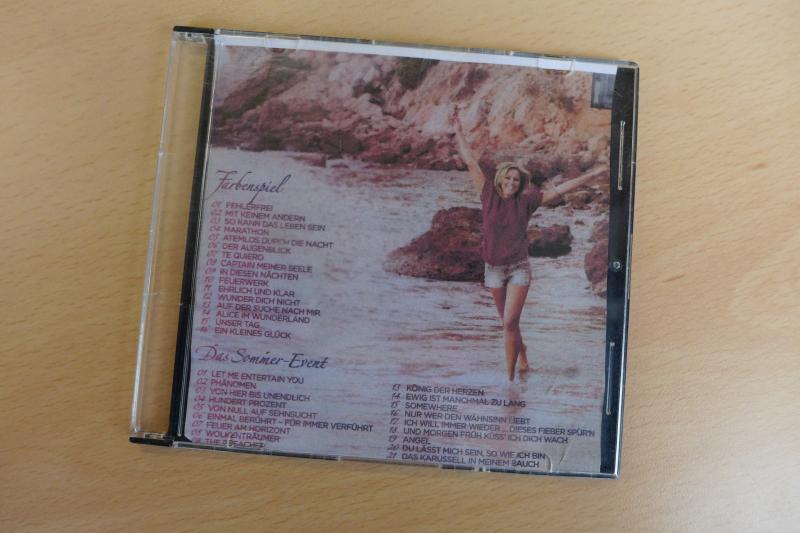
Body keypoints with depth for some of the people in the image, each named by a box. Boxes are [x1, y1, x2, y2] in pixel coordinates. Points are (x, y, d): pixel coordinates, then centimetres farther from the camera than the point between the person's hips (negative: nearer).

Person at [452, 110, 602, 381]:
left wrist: (593, 174, -1)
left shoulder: (526, 201, -4)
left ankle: (510, 375, -1)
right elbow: (470, 161, 1)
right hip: (493, 269, 2)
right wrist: (458, 129, 4)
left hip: (519, 268, -2)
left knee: (510, 322, -10)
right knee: (506, 322, 17)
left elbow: (562, 189, -1)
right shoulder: (489, 195, -3)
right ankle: (522, 350, 45)